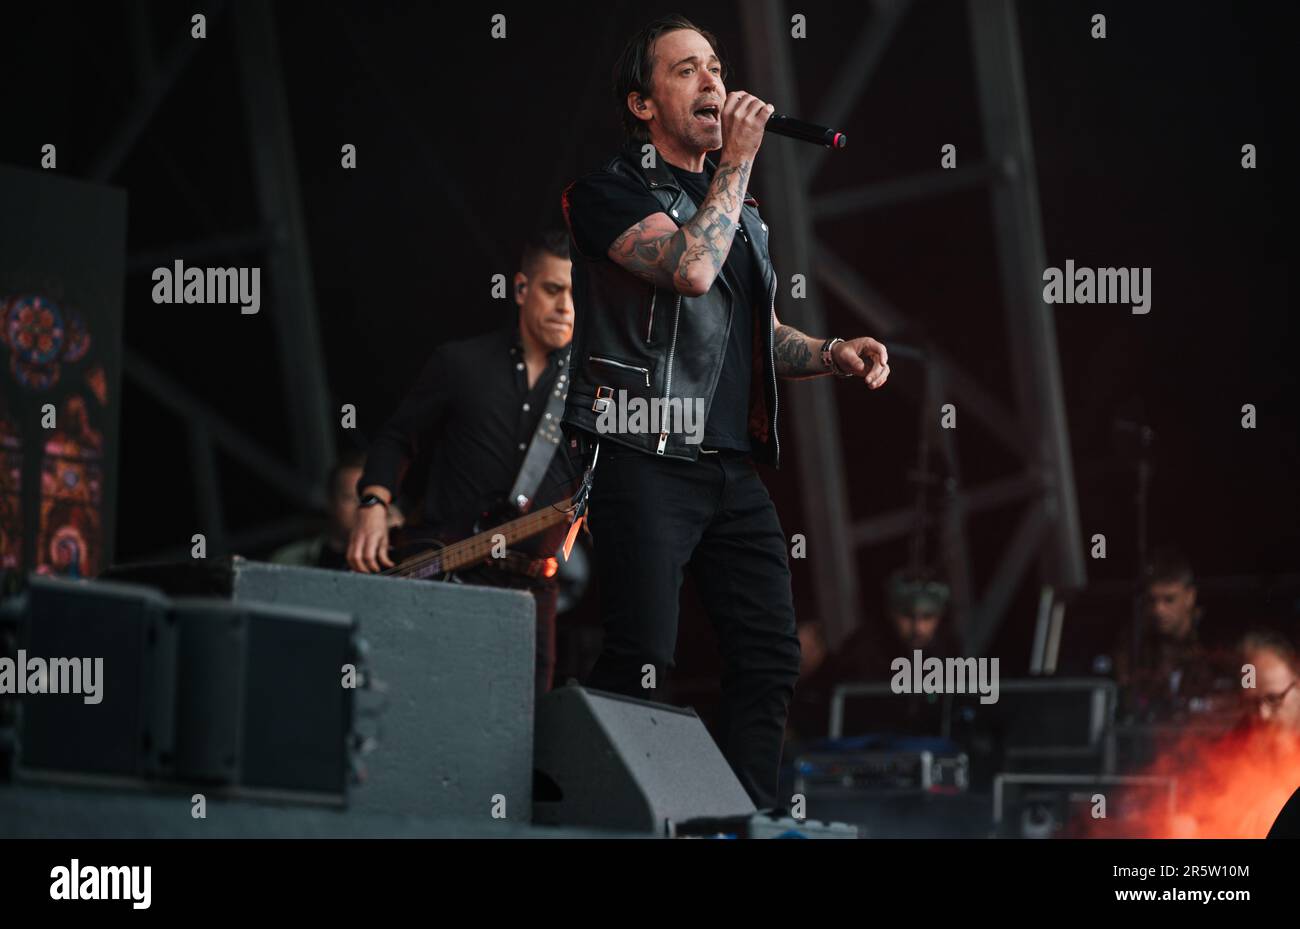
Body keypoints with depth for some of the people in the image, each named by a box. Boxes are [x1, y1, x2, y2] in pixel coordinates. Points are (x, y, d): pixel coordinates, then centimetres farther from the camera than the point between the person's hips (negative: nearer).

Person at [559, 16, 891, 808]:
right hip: (647, 463, -7)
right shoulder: (612, 192, -2)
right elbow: (691, 267, -20)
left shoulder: (743, 210, 22)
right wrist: (738, 162, -10)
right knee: (641, 664, -12)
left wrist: (834, 353, 7)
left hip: (733, 468, 8)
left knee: (772, 659, 2)